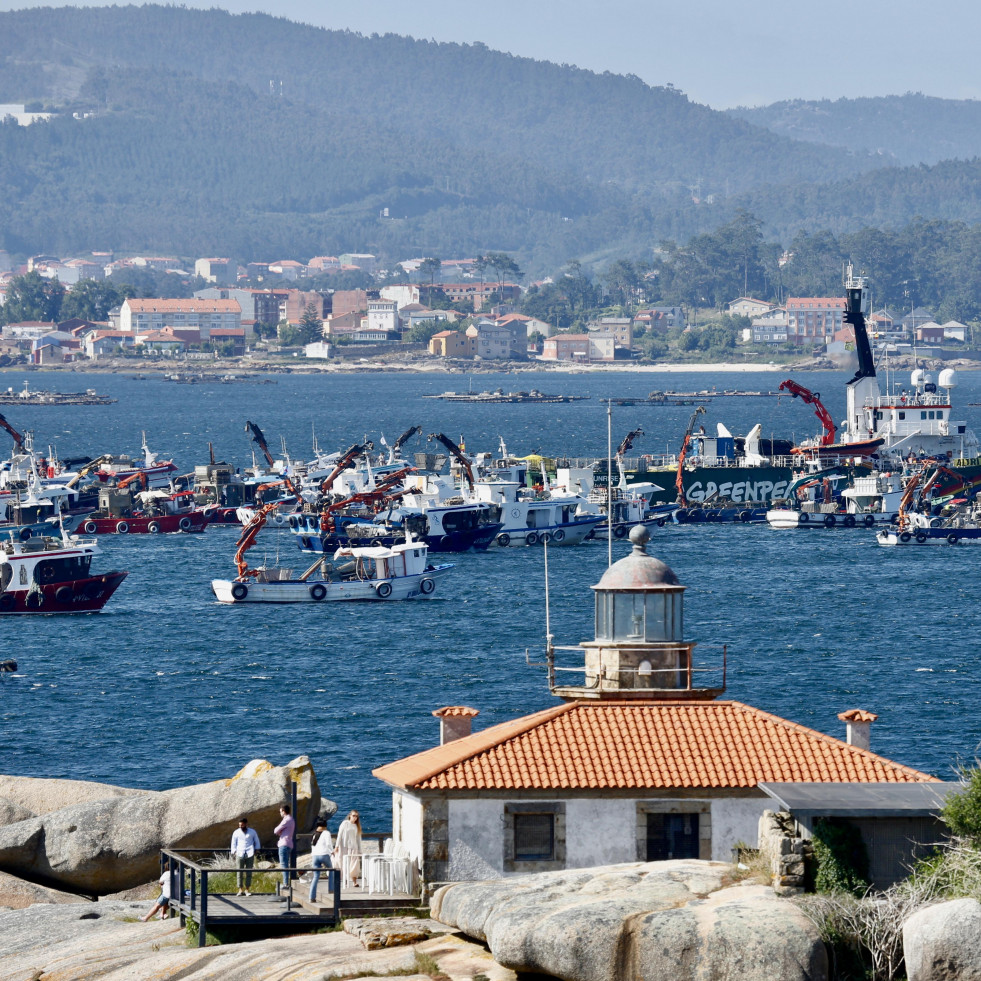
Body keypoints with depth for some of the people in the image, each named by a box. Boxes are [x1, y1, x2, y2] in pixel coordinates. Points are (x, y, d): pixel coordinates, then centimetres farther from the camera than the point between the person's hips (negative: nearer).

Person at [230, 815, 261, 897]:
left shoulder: (252, 832, 11)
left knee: (249, 872, -2)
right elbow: (233, 844, 12)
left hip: (250, 855, 0)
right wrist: (234, 853, 1)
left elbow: (257, 842, 20)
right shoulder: (236, 833, 10)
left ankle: (247, 890, 1)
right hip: (240, 854, 0)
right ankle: (240, 890, -3)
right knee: (239, 872, -5)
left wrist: (256, 851, 10)